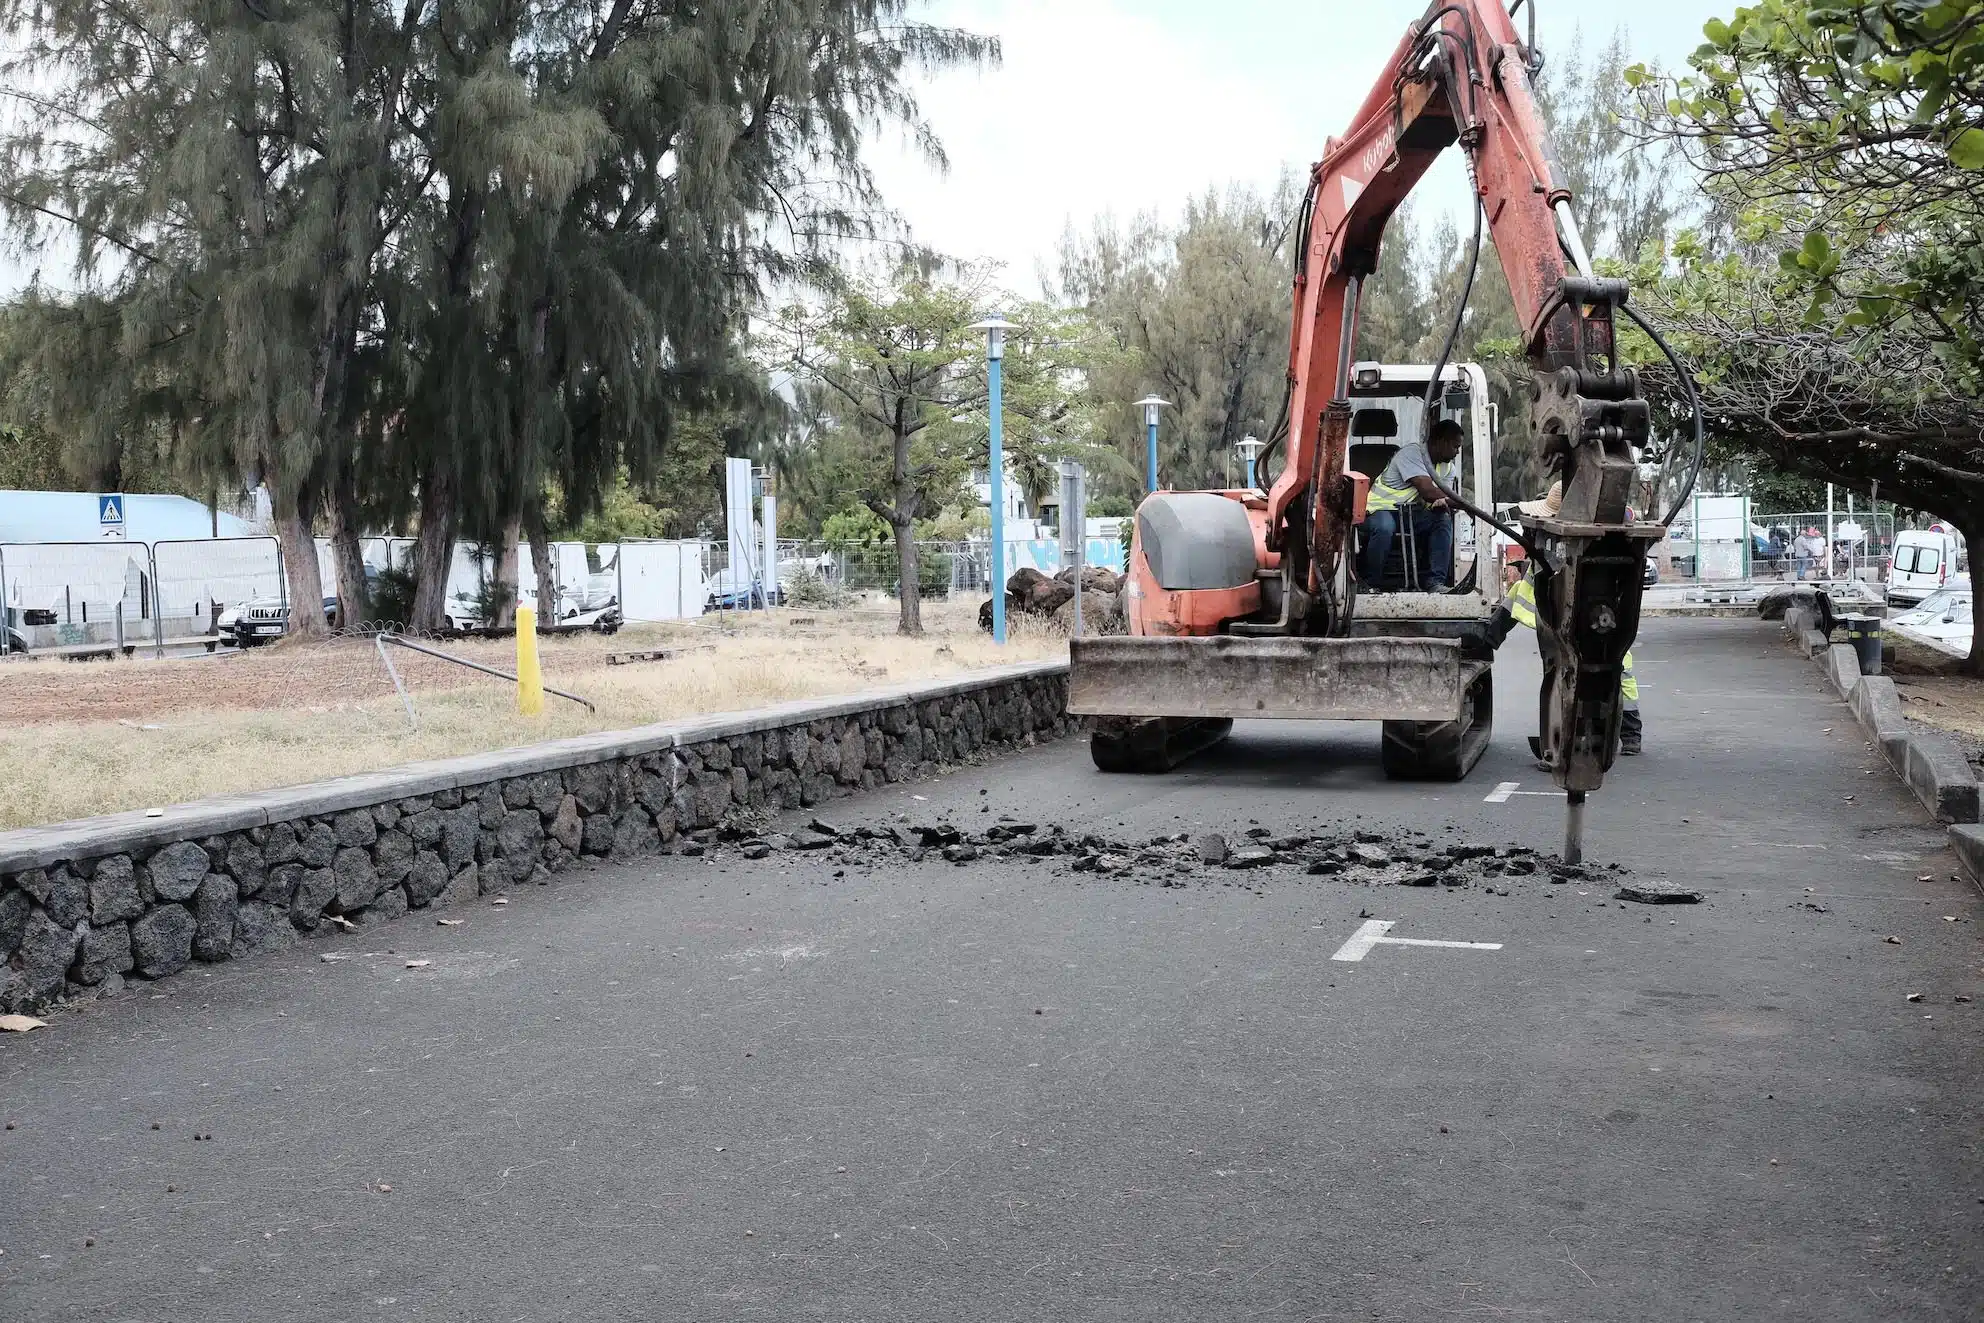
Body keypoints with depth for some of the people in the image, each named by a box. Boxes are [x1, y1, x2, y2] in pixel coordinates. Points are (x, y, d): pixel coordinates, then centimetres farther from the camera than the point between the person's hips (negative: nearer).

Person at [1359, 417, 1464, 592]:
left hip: (1410, 511, 7)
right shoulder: (1411, 453, -18)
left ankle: (1434, 580, -21)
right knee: (1384, 528, -39)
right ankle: (1370, 583, -20)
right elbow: (1427, 491, -27)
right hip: (1382, 508, -7)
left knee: (1443, 518, -20)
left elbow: (1445, 496, -3)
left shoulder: (1448, 466, 9)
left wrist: (1442, 502, -30)